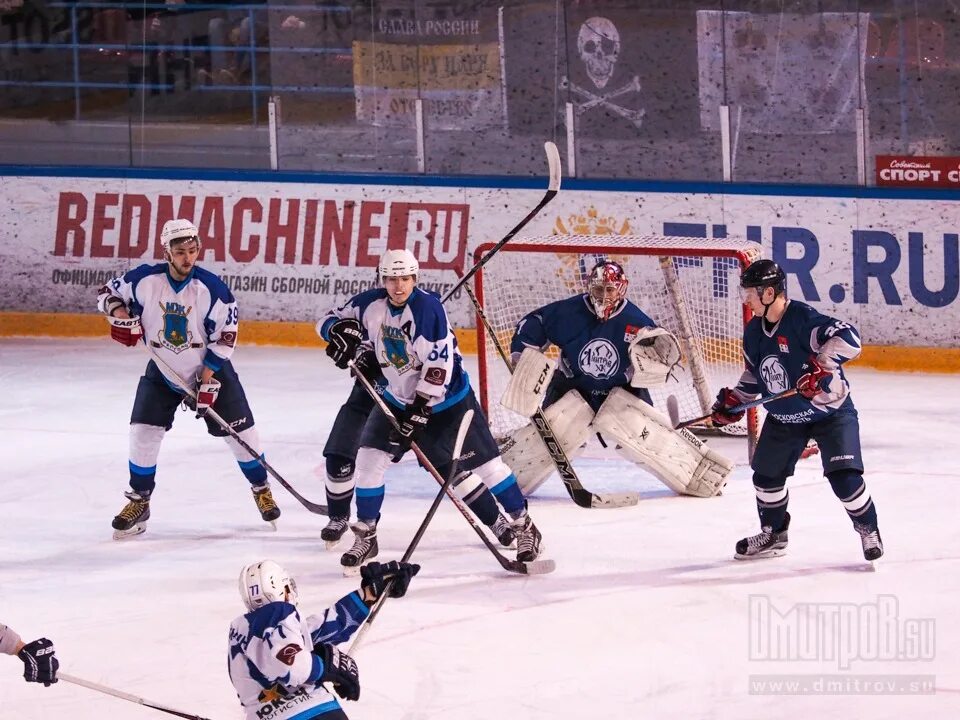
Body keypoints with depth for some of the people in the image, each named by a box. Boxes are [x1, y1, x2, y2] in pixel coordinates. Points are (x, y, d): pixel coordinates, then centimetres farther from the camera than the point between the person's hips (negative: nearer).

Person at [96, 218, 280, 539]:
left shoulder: (212, 289, -21)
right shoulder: (145, 280, -18)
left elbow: (224, 338, -14)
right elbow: (108, 292, -1)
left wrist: (208, 381, -18)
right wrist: (122, 317, -22)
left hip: (209, 369, -1)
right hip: (163, 371, 1)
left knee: (241, 432, 0)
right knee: (143, 432, -8)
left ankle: (261, 489, 23)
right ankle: (139, 502, 8)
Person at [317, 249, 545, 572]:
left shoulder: (428, 308, -25)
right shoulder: (371, 304, -9)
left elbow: (439, 364, -26)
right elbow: (330, 320, 2)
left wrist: (420, 409, -27)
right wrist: (341, 331, -23)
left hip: (447, 399, -5)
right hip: (398, 398, 5)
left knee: (485, 462, -3)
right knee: (370, 457, -8)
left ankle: (523, 524, 11)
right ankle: (365, 537, 4)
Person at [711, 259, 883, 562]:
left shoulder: (802, 318, -25)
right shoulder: (754, 331, 1)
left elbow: (848, 338, -35)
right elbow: (754, 373, 17)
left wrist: (821, 365, -45)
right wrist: (734, 401, 8)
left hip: (830, 410, -8)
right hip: (784, 417, 8)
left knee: (844, 476, -17)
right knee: (767, 475, 11)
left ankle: (868, 528, 5)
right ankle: (773, 534, 33)